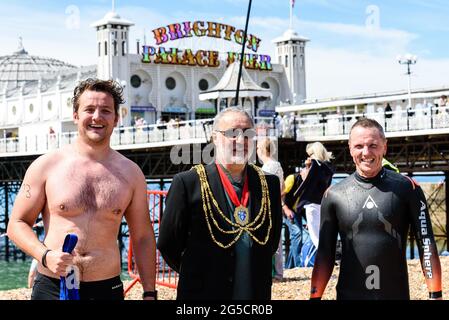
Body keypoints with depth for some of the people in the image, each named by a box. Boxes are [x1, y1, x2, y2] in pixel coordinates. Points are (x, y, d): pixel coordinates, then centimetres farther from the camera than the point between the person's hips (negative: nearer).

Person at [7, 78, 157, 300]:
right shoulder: (46, 166, -2)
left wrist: (149, 293, 5)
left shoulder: (130, 173, 4)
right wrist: (45, 255, -15)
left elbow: (143, 238, 9)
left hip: (107, 289, 2)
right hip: (51, 288, -1)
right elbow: (17, 224, 2)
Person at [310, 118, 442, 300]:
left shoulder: (406, 189, -2)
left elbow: (426, 244, -3)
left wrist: (435, 295, -9)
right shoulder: (334, 195, 2)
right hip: (348, 294, 1)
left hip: (397, 293, -1)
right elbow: (325, 254, 5)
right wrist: (315, 296, -2)